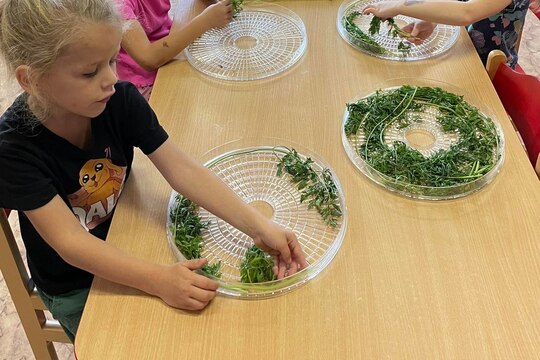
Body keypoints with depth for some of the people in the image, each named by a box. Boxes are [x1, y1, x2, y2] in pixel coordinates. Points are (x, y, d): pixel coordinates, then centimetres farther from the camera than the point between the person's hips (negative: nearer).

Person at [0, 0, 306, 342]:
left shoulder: (121, 99, -20)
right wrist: (160, 280, -42)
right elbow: (70, 242, -31)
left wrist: (259, 226, -33)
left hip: (127, 248, 3)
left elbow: (181, 168, -24)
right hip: (74, 288, -3)